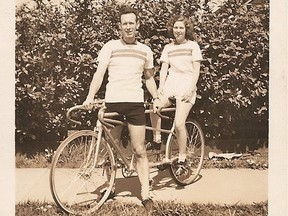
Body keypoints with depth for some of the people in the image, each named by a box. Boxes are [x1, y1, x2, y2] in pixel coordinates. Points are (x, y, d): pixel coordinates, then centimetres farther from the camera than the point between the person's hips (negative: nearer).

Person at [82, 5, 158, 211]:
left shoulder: (145, 51, 11)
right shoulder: (110, 47, 2)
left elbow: (149, 78, 22)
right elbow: (99, 73, -6)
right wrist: (90, 96, -20)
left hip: (135, 102, 1)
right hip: (112, 102, -1)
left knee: (139, 150, 0)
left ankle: (145, 193, 5)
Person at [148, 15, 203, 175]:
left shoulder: (193, 45, 5)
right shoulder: (168, 48, 16)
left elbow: (196, 70, -1)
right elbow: (164, 68, 11)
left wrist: (191, 89, -12)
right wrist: (161, 87, -4)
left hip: (186, 88, -4)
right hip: (170, 86, 4)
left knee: (179, 124, -17)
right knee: (154, 106, -25)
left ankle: (182, 159, -3)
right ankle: (157, 141, -7)